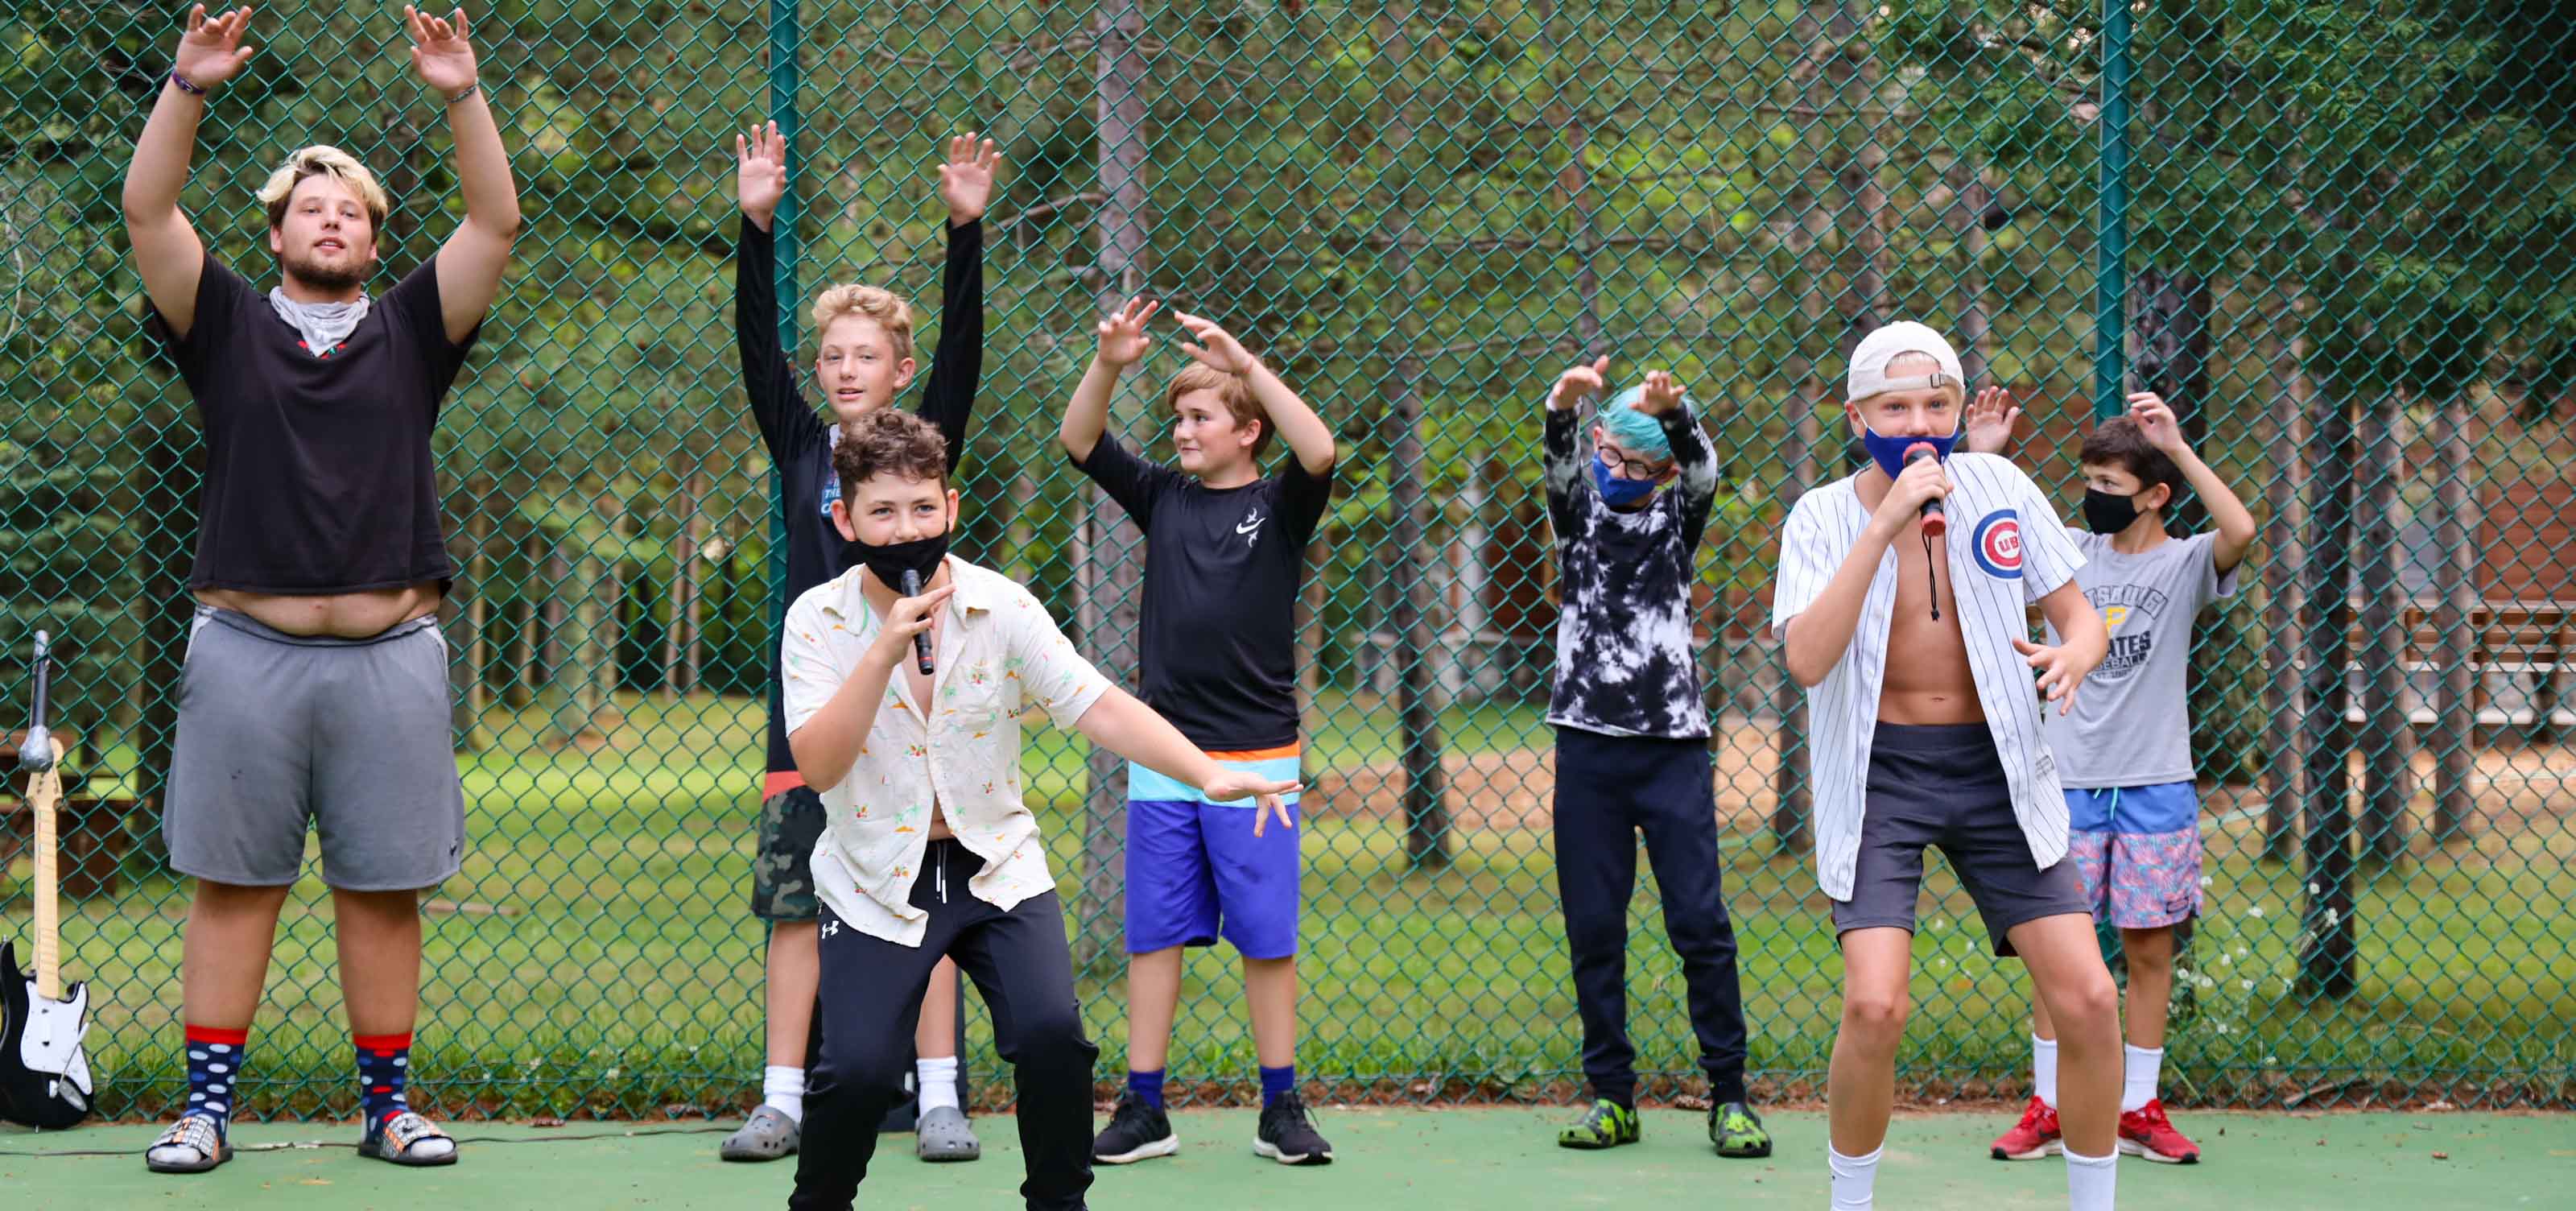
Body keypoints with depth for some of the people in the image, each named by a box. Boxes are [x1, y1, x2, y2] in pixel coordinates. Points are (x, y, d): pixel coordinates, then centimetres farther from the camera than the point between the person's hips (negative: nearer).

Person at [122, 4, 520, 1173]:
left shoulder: (410, 334, 12)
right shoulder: (229, 328, 10)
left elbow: (495, 223, 1)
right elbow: (148, 213, -2)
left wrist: (462, 98, -10)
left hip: (389, 652, 1)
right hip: (246, 648, -1)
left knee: (383, 890, 4)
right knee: (231, 883, 1)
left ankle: (387, 1100, 11)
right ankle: (208, 1104, 4)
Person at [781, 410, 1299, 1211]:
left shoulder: (1003, 608, -7)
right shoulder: (818, 620, -9)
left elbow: (1099, 708, -14)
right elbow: (817, 767, -20)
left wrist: (1208, 775, -28)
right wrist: (887, 648, -30)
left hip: (997, 866, 1)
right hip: (876, 882, -1)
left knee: (1052, 1033, -20)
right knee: (859, 1069, -17)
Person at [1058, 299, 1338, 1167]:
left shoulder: (1278, 506, 0)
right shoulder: (1163, 499, 10)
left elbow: (1319, 452, -20)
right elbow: (1077, 442, 3)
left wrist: (1246, 363, -25)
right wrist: (1109, 366, -14)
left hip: (1256, 761, -3)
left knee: (1266, 937, 2)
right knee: (1154, 933, 4)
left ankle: (1281, 1109, 10)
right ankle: (1144, 1111, 8)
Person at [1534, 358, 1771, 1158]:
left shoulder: (1678, 514, 7)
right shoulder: (1580, 511, 8)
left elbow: (1701, 469, -14)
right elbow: (1559, 465, -13)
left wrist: (1672, 412, -36)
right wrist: (1564, 408, -36)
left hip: (1673, 744, -1)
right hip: (1589, 740, 1)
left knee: (1701, 923, -6)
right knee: (1593, 927, 3)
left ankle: (1729, 1097, 1)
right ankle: (1612, 1098, 11)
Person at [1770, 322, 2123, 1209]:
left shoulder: (2001, 488, -1)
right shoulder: (1822, 518, -7)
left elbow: (2081, 617, 5)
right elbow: (1807, 661, -23)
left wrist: (2073, 657, -20)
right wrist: (1886, 521, -28)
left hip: (1994, 770, 2)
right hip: (1879, 771, -2)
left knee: (2086, 996, -8)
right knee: (1875, 1006, -18)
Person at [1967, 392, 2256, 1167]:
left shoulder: (2185, 564, -3)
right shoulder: (2067, 551, 6)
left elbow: (2240, 533, -24)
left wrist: (2177, 447, -26)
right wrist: (1981, 458, -6)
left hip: (2155, 786, -2)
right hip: (2069, 782, 2)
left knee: (2149, 948, 4)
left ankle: (2139, 1110, 13)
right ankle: (2048, 1108, 10)